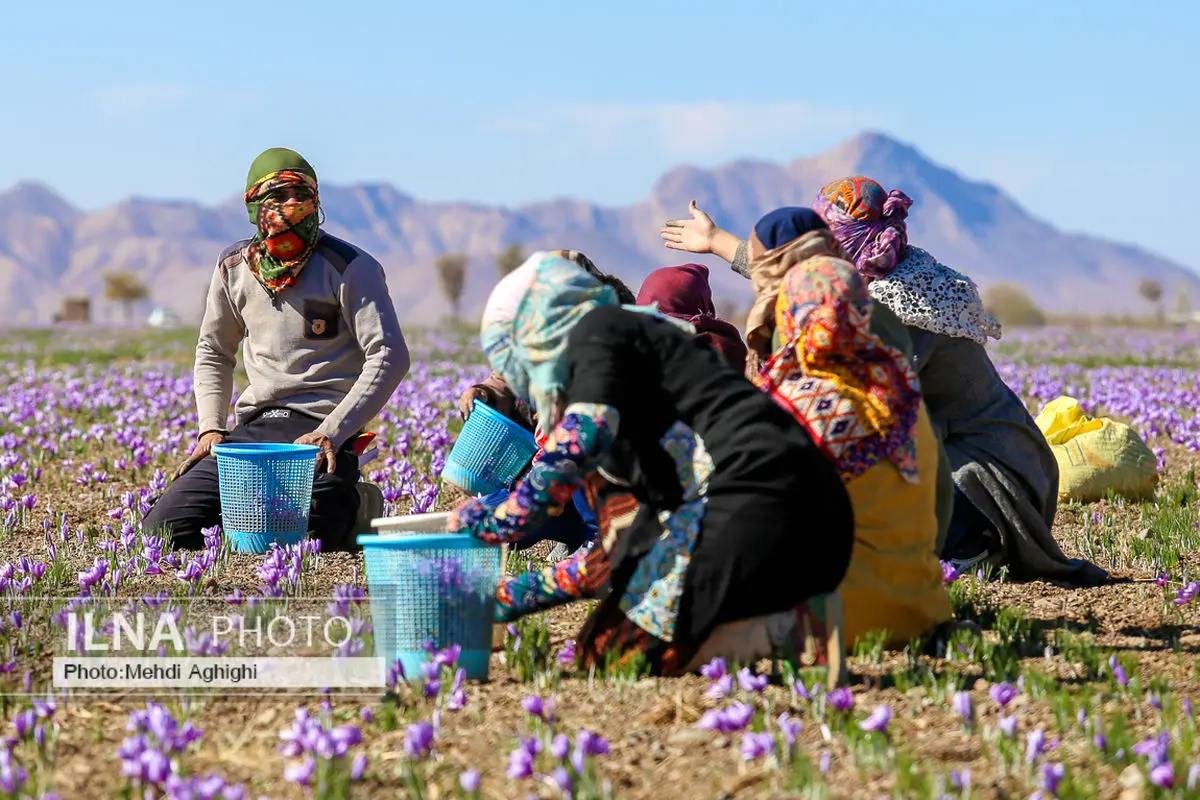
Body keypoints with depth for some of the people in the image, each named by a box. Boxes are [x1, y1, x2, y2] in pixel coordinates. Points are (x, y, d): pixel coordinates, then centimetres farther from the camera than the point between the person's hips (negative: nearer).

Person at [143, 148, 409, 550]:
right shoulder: (234, 267, 9)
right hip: (254, 425, 5)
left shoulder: (350, 268, -6)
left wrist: (333, 432, -19)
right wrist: (211, 427, 8)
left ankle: (342, 505, 10)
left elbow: (390, 357, -12)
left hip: (321, 430, -5)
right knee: (161, 529, -7)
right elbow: (214, 352, 23)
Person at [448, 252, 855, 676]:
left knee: (612, 649, -6)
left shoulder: (596, 329, 5)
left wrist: (497, 522, -7)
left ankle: (794, 630, -10)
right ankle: (796, 618, 3)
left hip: (754, 494, -9)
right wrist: (524, 593, 35)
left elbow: (584, 436, -16)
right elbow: (631, 546, 30)